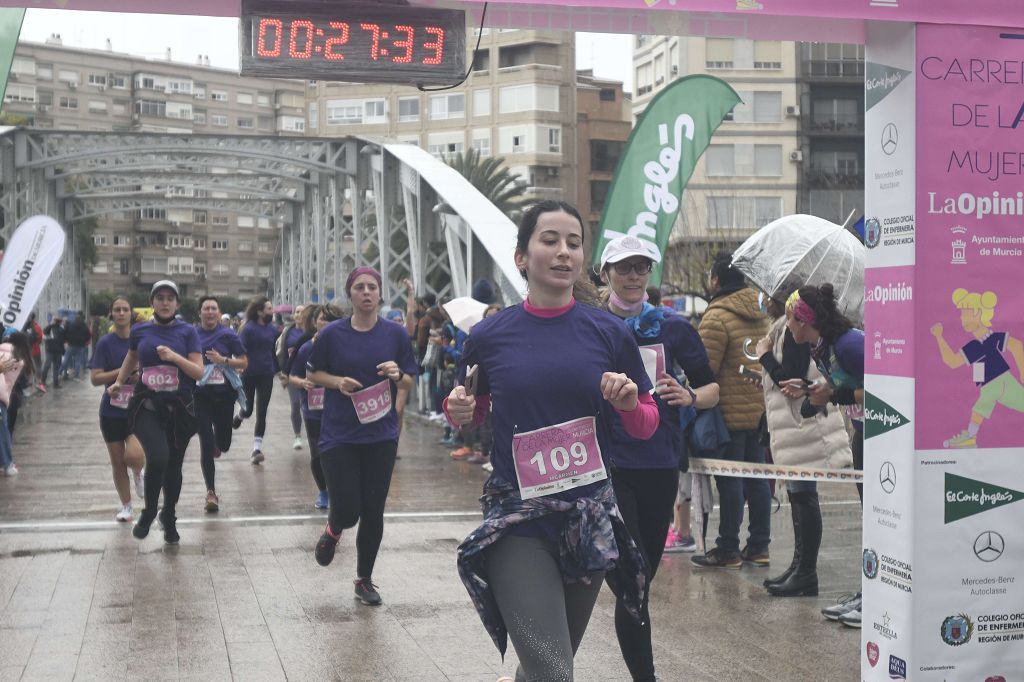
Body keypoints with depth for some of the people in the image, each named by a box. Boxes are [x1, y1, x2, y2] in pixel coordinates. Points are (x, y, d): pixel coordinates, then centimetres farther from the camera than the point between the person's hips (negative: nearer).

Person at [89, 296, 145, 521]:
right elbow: (95, 378, -8)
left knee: (134, 455, -22)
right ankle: (126, 506, 27)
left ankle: (138, 473, 14)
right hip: (112, 411, 1)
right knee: (117, 462, 8)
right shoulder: (106, 342, -3)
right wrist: (123, 372, -18)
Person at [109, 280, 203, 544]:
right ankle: (149, 512, 3)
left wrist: (174, 356, -20)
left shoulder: (187, 332, 0)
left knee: (174, 465, 11)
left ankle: (169, 518, 36)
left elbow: (199, 372, -7)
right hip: (147, 406, -1)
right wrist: (118, 382, 18)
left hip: (179, 408, 1)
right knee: (157, 457, -23)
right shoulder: (139, 331, 4)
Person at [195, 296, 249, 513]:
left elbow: (244, 362, 2)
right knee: (206, 443, -6)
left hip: (223, 394, 0)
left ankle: (218, 442, 47)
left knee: (223, 444, 7)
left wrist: (223, 360, -13)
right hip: (199, 395, 0)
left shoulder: (228, 335, 0)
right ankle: (211, 492, 1)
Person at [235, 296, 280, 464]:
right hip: (249, 375, -3)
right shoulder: (248, 329, -12)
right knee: (248, 409, 10)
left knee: (261, 413, -1)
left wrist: (277, 370, 13)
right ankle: (239, 416, 47)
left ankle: (257, 449, 2)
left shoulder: (272, 329, 3)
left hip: (266, 376, 3)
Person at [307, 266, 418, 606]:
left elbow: (409, 383, 8)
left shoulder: (395, 334, 1)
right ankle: (333, 531, 33)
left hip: (381, 435, 2)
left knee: (373, 512, 5)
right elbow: (313, 374, 8)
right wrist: (337, 382, -12)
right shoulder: (332, 333, -2)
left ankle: (365, 580, 24)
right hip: (339, 435, -1)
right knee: (347, 510, -6)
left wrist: (397, 375, -15)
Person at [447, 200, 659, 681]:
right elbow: (471, 413, 14)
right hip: (517, 517, -2)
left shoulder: (610, 334, -1)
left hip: (591, 517, 3)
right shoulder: (490, 336, -3)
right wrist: (459, 411, -8)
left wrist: (628, 403, -15)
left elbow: (646, 426, 6)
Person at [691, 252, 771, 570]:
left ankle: (728, 550, 6)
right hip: (761, 410, 8)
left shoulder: (716, 317, -15)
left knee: (729, 482, -1)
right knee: (757, 478, 12)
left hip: (731, 413, -8)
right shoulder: (761, 313, 10)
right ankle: (759, 546, 18)